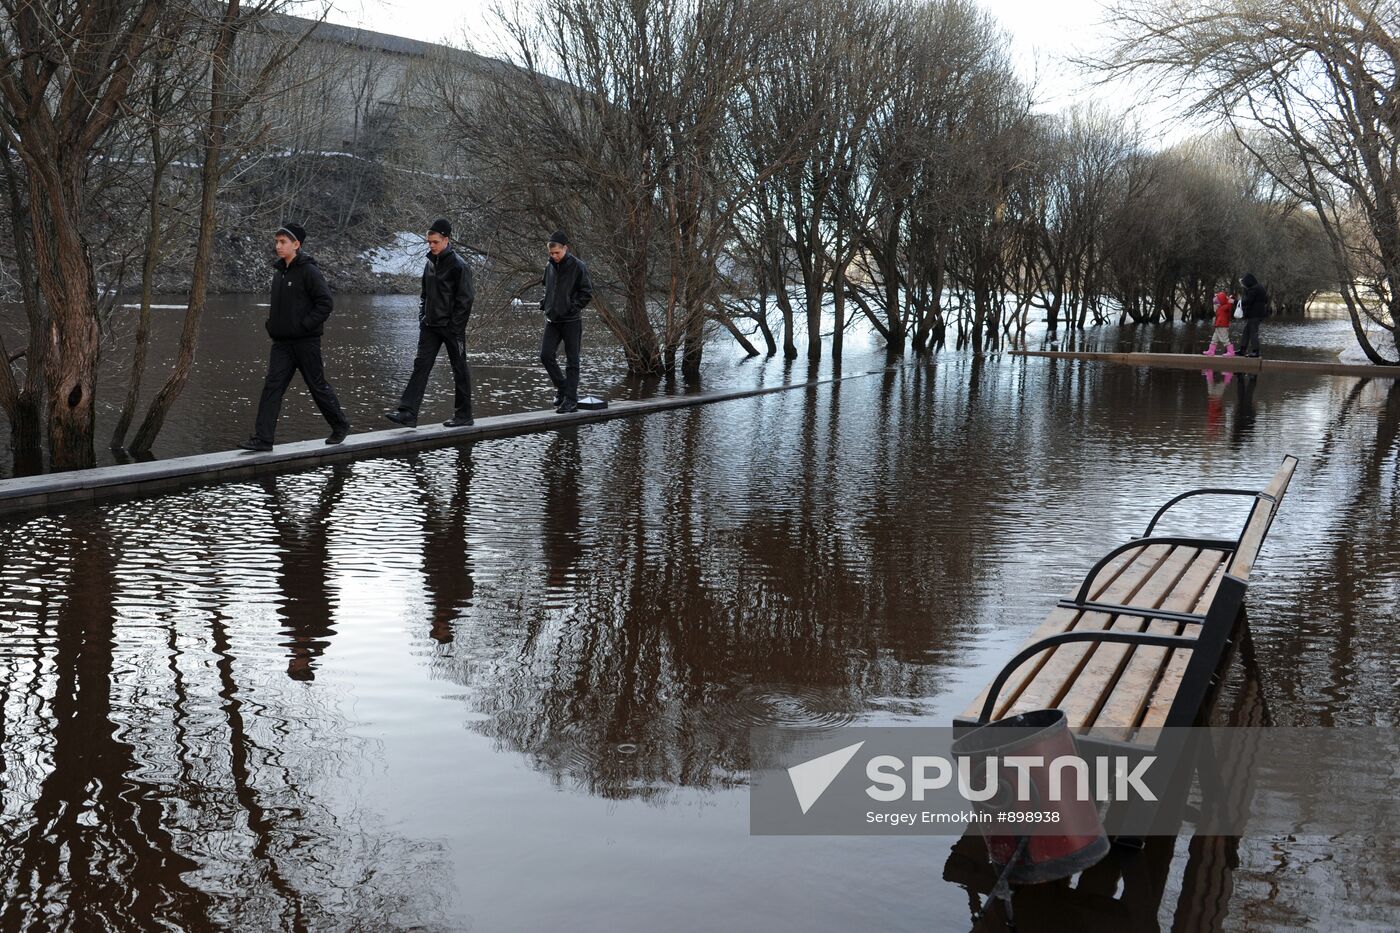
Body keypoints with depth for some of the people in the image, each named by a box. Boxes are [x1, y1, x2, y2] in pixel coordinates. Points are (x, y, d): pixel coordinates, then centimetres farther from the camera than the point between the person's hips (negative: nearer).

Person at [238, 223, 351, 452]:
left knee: (318, 385, 5)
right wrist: (271, 324, 11)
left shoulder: (309, 271, -11)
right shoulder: (279, 271, 12)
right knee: (272, 386, -2)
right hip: (281, 342, 7)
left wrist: (304, 325, -18)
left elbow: (326, 303, -15)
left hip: (305, 341, -7)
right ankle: (263, 438, -4)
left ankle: (340, 426, 24)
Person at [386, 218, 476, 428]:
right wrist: (422, 317, 9)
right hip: (430, 326, 7)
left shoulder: (458, 265, -11)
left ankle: (463, 415, 14)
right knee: (421, 365, -2)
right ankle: (408, 413, -8)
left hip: (451, 328, -7)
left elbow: (465, 299, -13)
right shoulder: (430, 263, 12)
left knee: (460, 369, 4)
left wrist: (455, 327, -16)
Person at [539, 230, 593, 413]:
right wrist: (544, 303, 9)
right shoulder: (550, 266, 8)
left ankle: (571, 399, 5)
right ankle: (561, 387, 18)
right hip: (552, 319, 5)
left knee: (572, 361, 1)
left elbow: (587, 292, -7)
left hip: (571, 321, -5)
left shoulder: (577, 266, -9)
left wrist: (574, 307, -17)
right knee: (546, 356, -3)